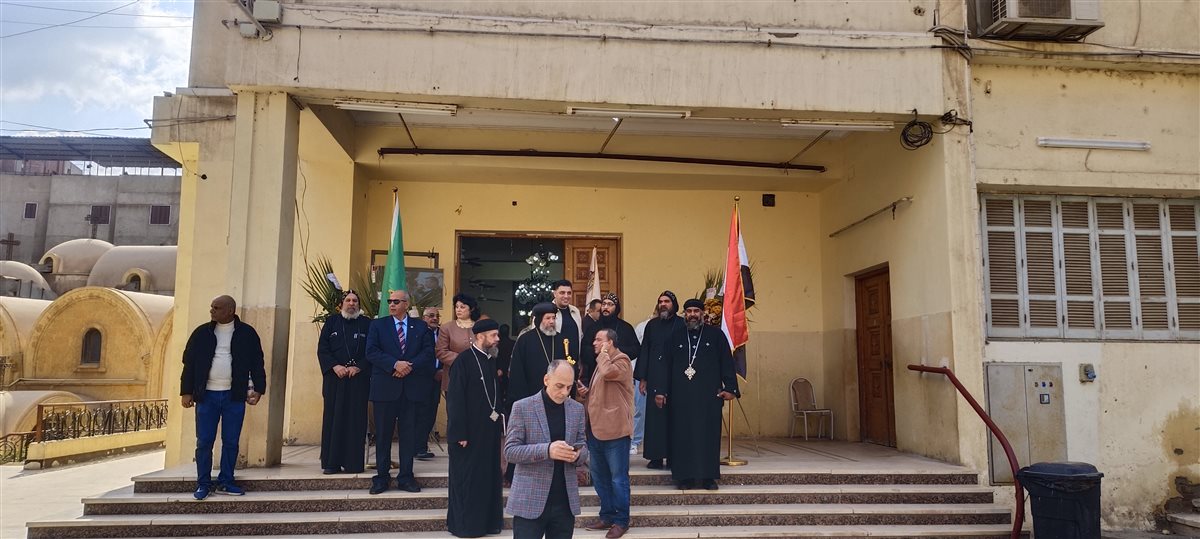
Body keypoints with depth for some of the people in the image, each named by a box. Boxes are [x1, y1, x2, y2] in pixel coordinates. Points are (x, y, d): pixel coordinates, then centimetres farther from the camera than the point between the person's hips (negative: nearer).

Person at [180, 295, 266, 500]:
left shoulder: (247, 333, 1)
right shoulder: (202, 333, 3)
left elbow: (257, 363, 3)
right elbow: (189, 363, 5)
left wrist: (258, 389, -4)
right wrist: (186, 392, 1)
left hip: (235, 396, -1)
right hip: (206, 396, 1)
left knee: (231, 442, 5)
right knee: (204, 442, 3)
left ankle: (225, 483, 17)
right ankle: (203, 485, 14)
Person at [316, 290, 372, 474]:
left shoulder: (366, 324, 7)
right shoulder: (331, 322, 10)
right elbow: (322, 348, 4)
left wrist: (358, 367, -11)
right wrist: (335, 366, -10)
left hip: (359, 378, -1)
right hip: (334, 377, 1)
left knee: (356, 419, -2)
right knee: (333, 417, 0)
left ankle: (353, 463, 2)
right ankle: (331, 462, 6)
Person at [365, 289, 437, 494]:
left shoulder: (420, 327, 9)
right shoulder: (378, 325, 6)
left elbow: (428, 352, 0)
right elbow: (371, 351, -6)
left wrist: (410, 366, -15)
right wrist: (395, 364, -17)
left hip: (412, 387, 1)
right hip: (385, 387, -1)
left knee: (409, 433, 5)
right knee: (383, 433, 4)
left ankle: (406, 477, 13)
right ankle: (381, 477, 14)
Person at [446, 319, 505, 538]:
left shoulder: (491, 360, 7)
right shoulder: (463, 361, -14)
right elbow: (455, 400, -16)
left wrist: (499, 424, 11)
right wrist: (460, 433, -17)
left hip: (489, 431, 7)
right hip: (469, 432, -7)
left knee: (489, 478, 12)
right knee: (467, 479, 4)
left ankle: (488, 521, 23)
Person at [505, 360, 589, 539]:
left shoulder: (577, 409, 7)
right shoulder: (522, 407, -5)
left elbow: (583, 448, 13)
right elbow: (510, 451, -10)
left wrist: (577, 455, -12)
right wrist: (547, 450, -24)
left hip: (566, 501, 4)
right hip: (530, 501, -4)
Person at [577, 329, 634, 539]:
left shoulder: (621, 360, -10)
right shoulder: (603, 361, 19)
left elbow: (607, 372, -32)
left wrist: (603, 353, -14)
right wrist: (587, 393, 10)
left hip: (614, 429, -9)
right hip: (597, 428, 9)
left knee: (618, 478, -1)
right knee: (599, 476, 15)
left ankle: (621, 520, 9)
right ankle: (607, 515, 27)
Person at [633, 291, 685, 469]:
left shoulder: (681, 325, -1)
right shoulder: (652, 325, 12)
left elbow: (682, 354, -6)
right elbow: (644, 351, 11)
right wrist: (642, 378, 4)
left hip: (673, 379, -3)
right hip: (654, 379, 3)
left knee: (673, 418, -1)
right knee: (654, 417, 2)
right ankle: (656, 457, 8)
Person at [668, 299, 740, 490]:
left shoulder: (716, 335, 6)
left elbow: (727, 362, 4)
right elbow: (667, 365, 11)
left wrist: (730, 388, -5)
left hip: (709, 395, -1)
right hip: (682, 395, 1)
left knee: (708, 433, 1)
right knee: (683, 435, 1)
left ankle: (709, 477, 9)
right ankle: (685, 476, 8)